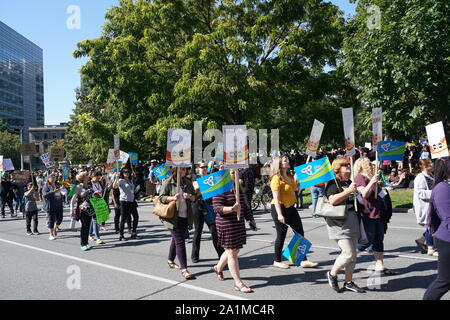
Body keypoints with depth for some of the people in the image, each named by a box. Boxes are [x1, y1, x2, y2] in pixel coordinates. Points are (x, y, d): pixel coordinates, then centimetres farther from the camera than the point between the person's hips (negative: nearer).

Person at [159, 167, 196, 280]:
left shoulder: (188, 182, 10)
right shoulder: (168, 182, -5)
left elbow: (195, 198, 12)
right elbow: (161, 197, -6)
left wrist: (190, 196, -10)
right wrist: (172, 198, -22)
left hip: (185, 217, 6)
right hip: (173, 217, -5)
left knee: (176, 239, 18)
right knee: (180, 241, -8)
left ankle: (170, 261, 37)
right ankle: (184, 269, -6)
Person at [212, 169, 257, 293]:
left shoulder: (238, 187, 12)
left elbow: (244, 205, 20)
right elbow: (216, 207, -18)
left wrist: (250, 219, 18)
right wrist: (232, 209, -31)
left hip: (239, 223, 8)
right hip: (226, 224, -8)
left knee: (235, 250, 17)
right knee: (232, 252, -2)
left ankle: (218, 267, 43)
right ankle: (238, 283, 8)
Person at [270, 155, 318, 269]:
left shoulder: (290, 177, 10)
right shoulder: (276, 178, -15)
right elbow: (276, 198, -20)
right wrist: (279, 214, -25)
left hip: (290, 208, 8)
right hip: (279, 208, -8)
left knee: (300, 233, 7)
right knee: (281, 235, 3)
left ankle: (304, 260, 15)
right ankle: (277, 261, 21)